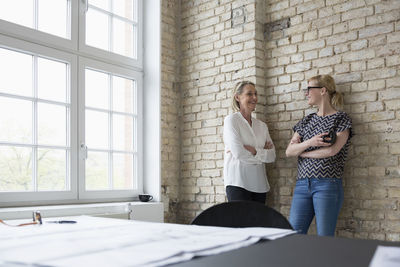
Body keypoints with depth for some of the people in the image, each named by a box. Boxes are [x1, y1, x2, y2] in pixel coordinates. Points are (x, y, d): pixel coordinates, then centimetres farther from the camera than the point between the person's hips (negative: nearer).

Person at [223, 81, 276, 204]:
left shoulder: (262, 125, 15)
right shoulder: (231, 120, -1)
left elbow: (272, 156, 4)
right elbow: (238, 153, -13)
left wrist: (252, 150, -11)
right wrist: (262, 153, 0)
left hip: (259, 184, 5)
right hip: (238, 183, -5)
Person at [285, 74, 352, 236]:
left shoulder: (341, 119, 3)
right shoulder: (306, 121, 18)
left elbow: (332, 150, -12)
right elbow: (289, 151, 8)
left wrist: (301, 151, 0)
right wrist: (309, 142, -10)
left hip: (327, 185, -5)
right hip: (302, 184, 5)